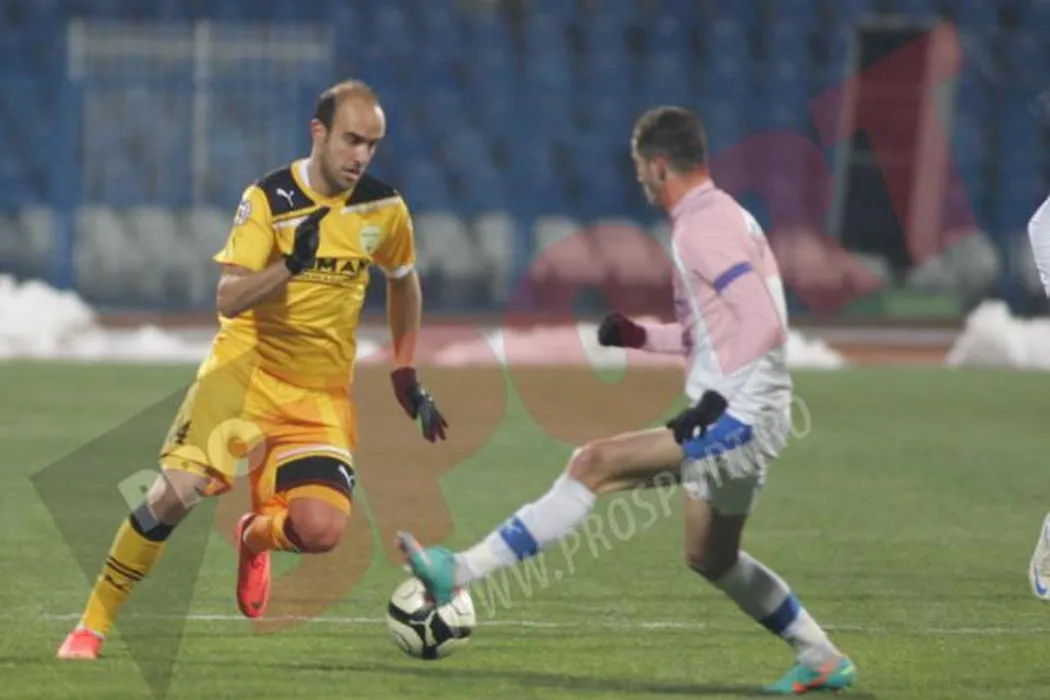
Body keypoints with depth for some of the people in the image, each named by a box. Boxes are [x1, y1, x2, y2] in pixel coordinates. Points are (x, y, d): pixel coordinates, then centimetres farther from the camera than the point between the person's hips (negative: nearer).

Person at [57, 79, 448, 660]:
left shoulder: (384, 208, 0)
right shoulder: (269, 198, -10)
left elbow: (403, 283, 20)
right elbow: (228, 299, -18)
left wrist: (406, 379, 19)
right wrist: (290, 266, -34)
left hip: (322, 394, 2)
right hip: (247, 370, -2)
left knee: (320, 530, -20)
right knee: (179, 490, -22)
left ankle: (256, 536, 19)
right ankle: (93, 623, -4)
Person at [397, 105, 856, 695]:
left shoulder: (702, 228, -15)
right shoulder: (724, 216, 17)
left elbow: (766, 325, -25)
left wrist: (715, 399, -26)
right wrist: (641, 337, 14)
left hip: (740, 418, -10)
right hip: (738, 421, 10)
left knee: (597, 464, -17)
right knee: (711, 558, 22)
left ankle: (463, 572, -21)